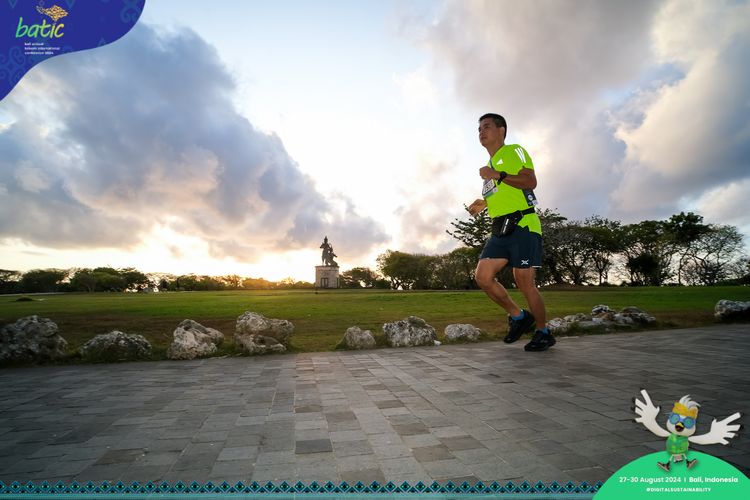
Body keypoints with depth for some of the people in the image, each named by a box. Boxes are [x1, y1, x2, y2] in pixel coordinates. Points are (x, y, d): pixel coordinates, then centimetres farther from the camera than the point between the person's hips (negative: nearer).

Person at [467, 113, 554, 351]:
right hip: (500, 230, 8)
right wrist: (484, 203, 16)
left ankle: (543, 333, 13)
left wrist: (498, 175, -20)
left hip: (522, 225, -7)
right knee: (482, 276, -6)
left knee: (524, 283, -7)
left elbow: (530, 181, -14)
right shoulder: (489, 165, 25)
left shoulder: (514, 151, 1)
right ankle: (519, 316, 13)